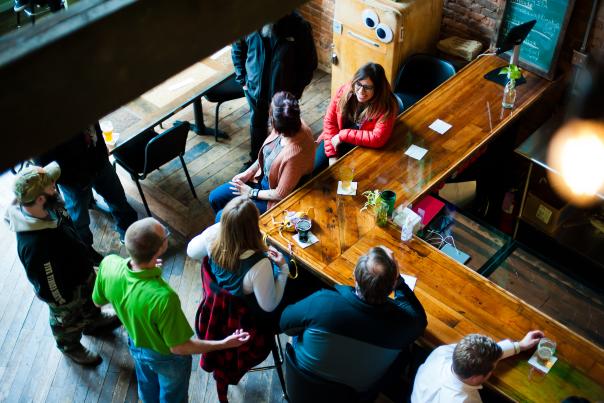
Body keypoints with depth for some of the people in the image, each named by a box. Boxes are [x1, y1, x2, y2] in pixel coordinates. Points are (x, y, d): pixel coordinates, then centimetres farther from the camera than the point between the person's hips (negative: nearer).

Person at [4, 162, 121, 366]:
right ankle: (70, 347, 58)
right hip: (65, 289, -6)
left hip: (81, 270, 7)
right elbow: (49, 285, -30)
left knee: (91, 299, 35)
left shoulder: (48, 206, -24)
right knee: (69, 321, 26)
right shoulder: (35, 244, -47)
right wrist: (64, 303, -14)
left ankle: (94, 321, 67)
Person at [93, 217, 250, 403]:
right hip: (166, 357, -5)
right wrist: (224, 344, -19)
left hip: (136, 344, 5)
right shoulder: (163, 297, -46)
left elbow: (99, 301, -7)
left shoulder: (109, 264, -31)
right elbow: (179, 347, -29)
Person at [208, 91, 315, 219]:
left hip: (274, 200, -8)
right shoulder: (293, 126, -17)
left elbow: (281, 194, -25)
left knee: (223, 218, -8)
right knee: (215, 197, 11)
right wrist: (248, 173, 2)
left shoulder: (294, 154, -40)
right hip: (263, 178, 8)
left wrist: (252, 193, -11)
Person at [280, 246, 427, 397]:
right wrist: (395, 276, -12)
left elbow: (285, 322, -13)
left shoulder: (322, 302, -37)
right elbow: (419, 318, -6)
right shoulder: (403, 322, -34)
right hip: (359, 392, 1)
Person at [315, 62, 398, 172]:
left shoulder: (386, 106, -23)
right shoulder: (344, 91, -12)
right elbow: (329, 121, -6)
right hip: (336, 142, 4)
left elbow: (378, 139, -31)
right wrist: (332, 155, -13)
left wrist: (343, 135, -26)